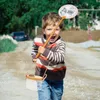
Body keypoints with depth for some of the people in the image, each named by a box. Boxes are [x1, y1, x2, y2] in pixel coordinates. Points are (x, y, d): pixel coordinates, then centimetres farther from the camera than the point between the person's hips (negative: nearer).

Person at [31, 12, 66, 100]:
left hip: (57, 79, -1)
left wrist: (45, 52, -47)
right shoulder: (38, 40, -8)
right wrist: (34, 57, 5)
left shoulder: (61, 44, -19)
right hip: (42, 76, 1)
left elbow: (59, 58, -38)